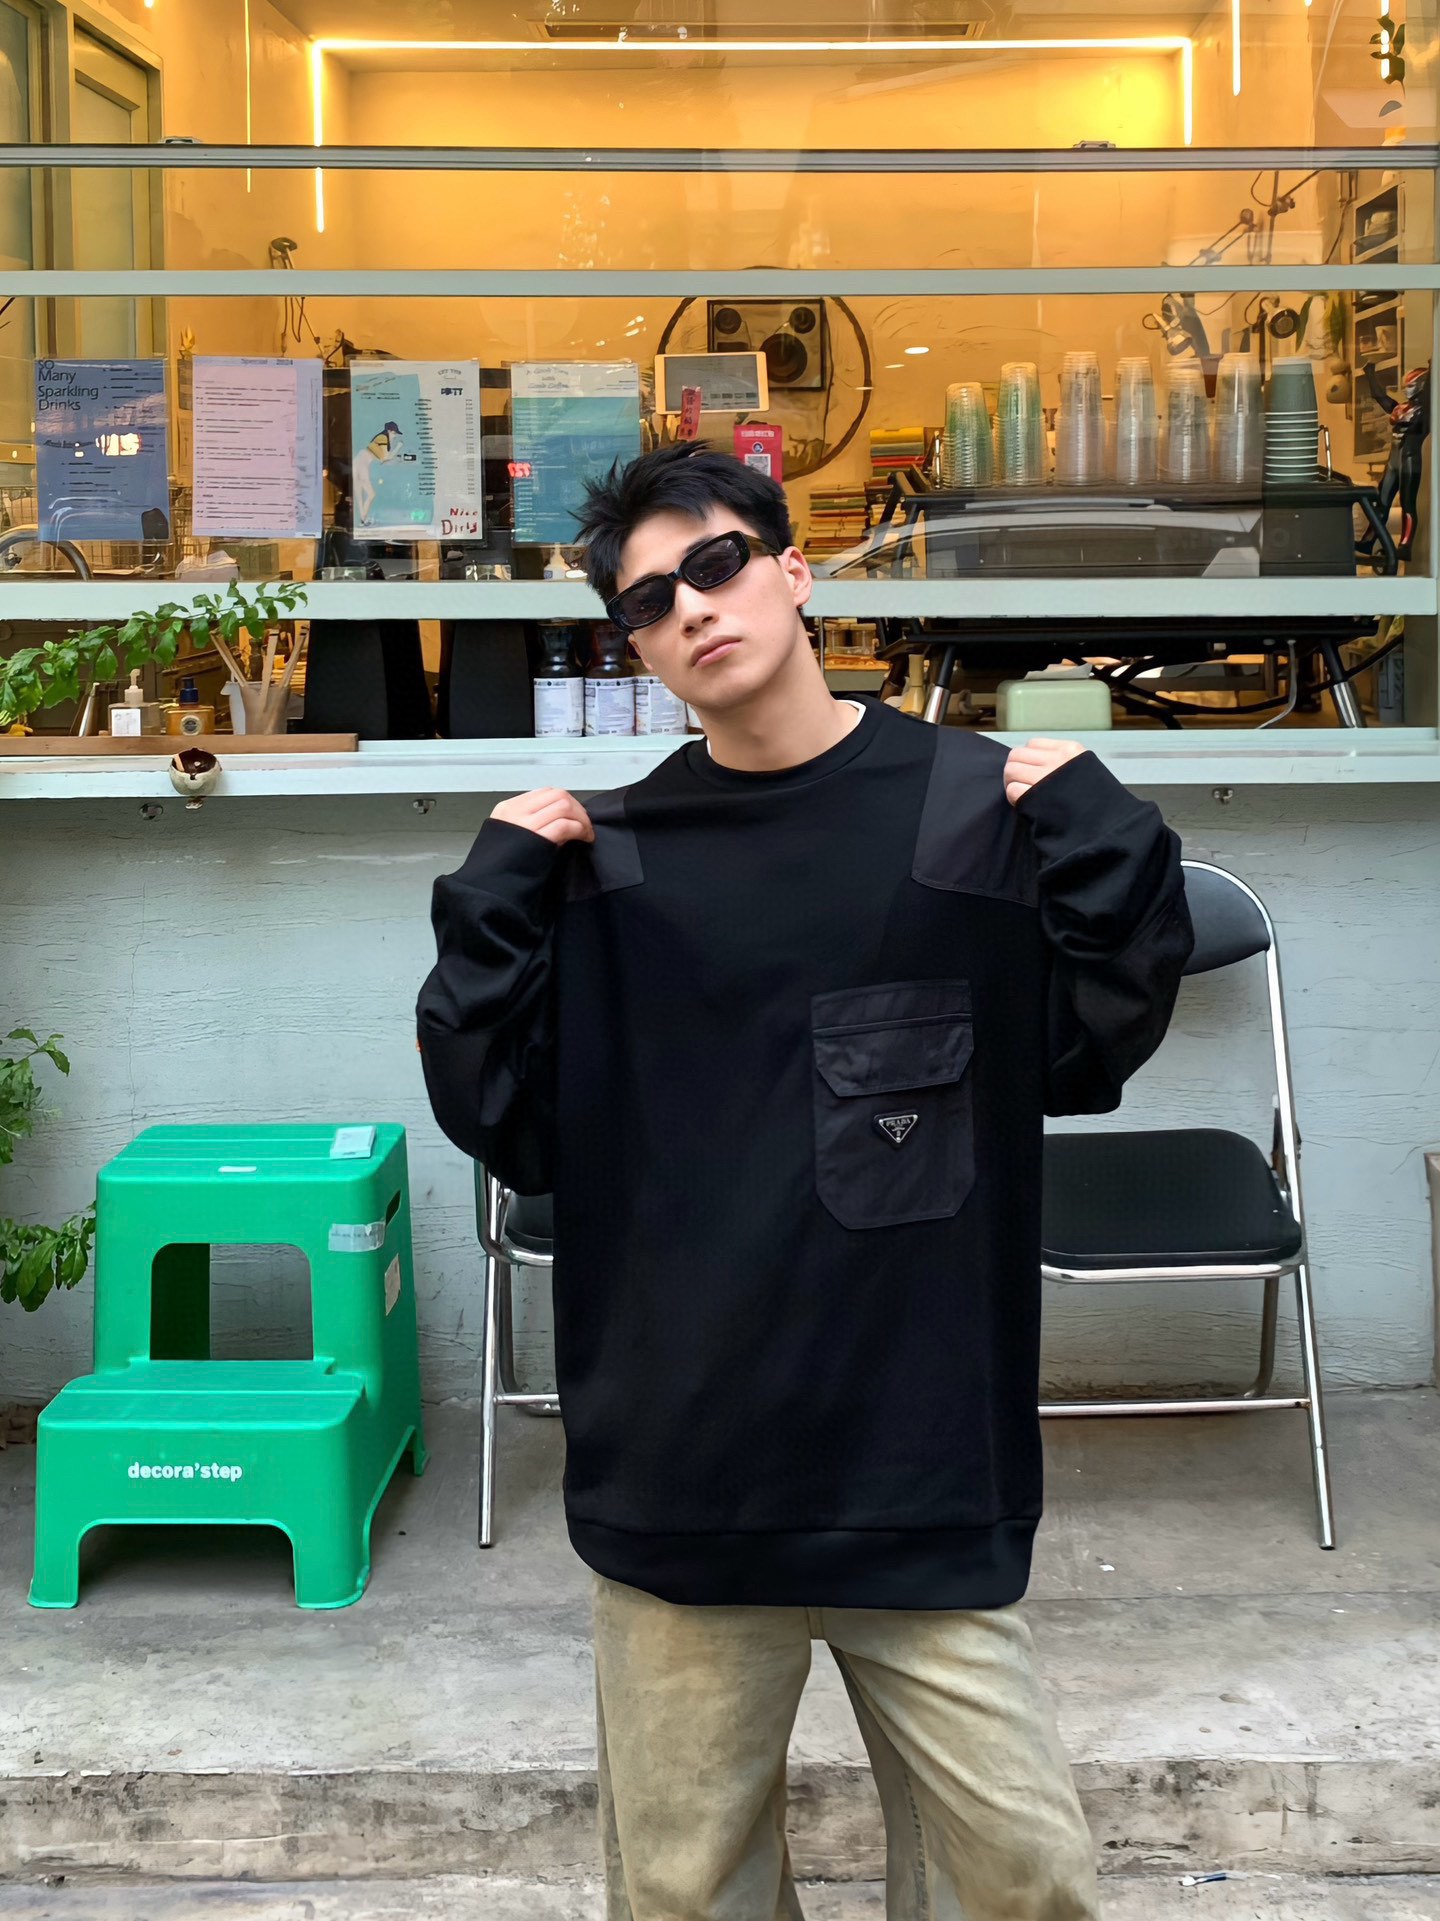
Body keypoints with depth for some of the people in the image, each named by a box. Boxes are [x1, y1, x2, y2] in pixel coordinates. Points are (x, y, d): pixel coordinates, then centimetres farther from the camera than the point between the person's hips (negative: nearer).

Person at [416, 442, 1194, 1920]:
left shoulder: (975, 806, -1)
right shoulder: (605, 863, 1)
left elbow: (1087, 1054, -1)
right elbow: (501, 1123, 0)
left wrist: (1099, 841, -10)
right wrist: (498, 897, -8)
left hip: (927, 1472, -1)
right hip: (677, 1472, 1)